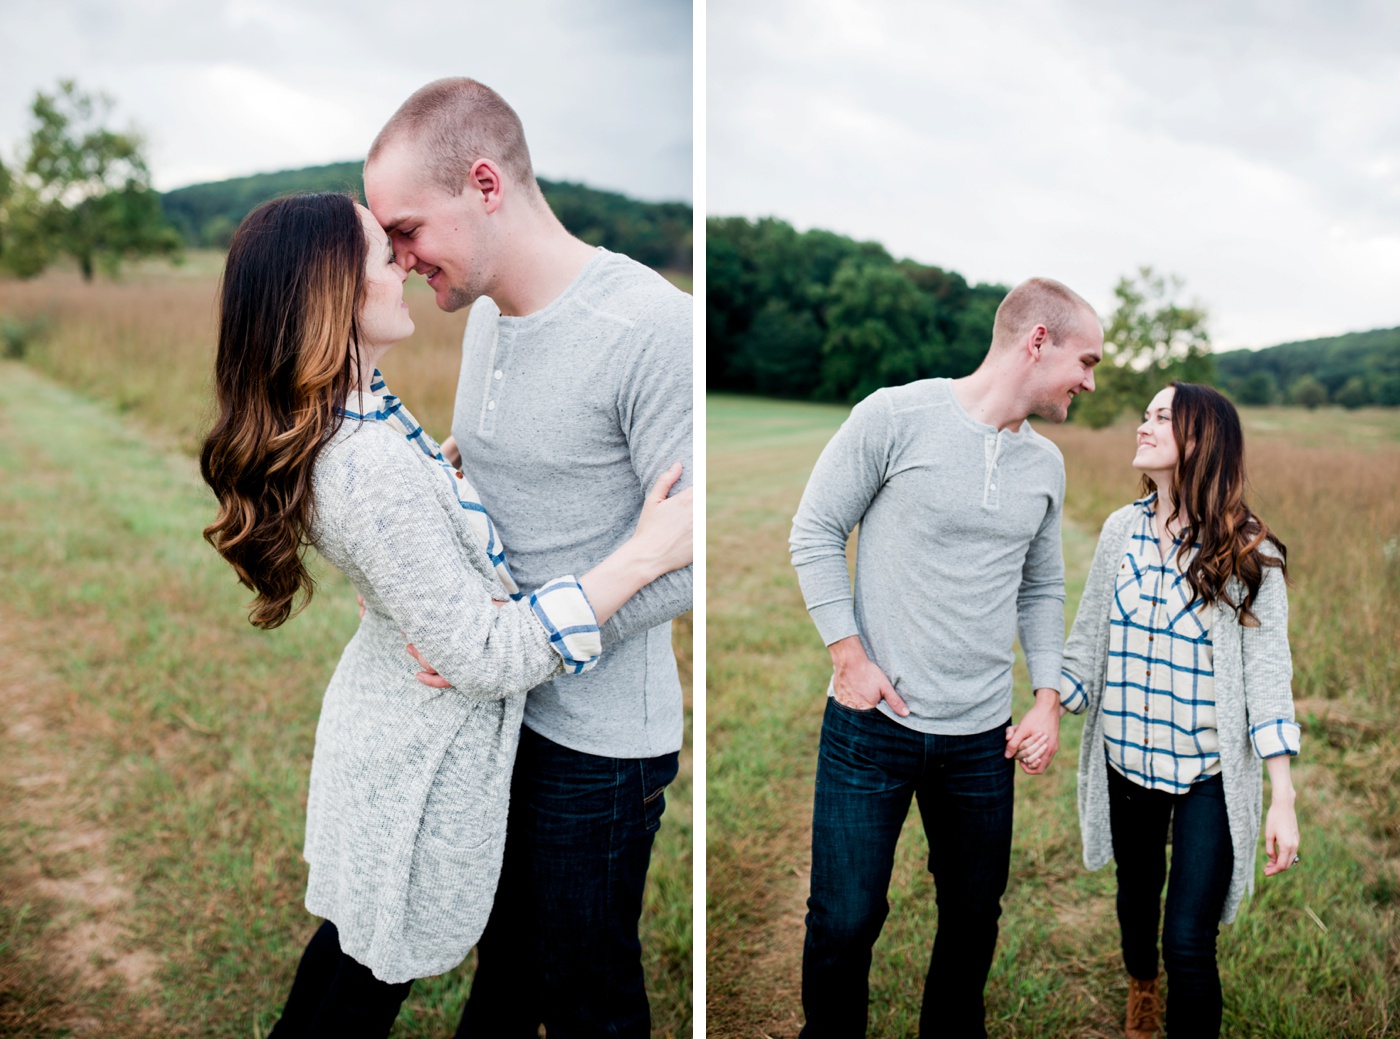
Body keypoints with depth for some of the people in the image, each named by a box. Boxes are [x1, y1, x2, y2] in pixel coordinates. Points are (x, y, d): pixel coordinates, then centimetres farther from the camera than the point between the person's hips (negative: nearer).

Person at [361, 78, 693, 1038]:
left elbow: (687, 557, -24)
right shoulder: (487, 312, 6)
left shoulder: (652, 327, -23)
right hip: (495, 705, 7)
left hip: (598, 737, -7)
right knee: (501, 956, 26)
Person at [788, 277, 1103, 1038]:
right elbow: (815, 532, -5)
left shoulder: (1046, 464, 9)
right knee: (845, 919, 3)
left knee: (974, 917, 16)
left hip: (982, 738, 5)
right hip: (873, 722, -5)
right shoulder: (897, 416, -9)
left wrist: (1049, 697, 7)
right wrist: (849, 656, -11)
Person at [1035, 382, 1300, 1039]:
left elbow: (1266, 670, -9)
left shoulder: (1246, 551, -10)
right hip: (1126, 762, 4)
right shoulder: (1122, 531, 0)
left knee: (1189, 943, -9)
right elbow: (1087, 641, 7)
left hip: (1210, 775, -4)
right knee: (1136, 900, 24)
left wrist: (1283, 800, -11)